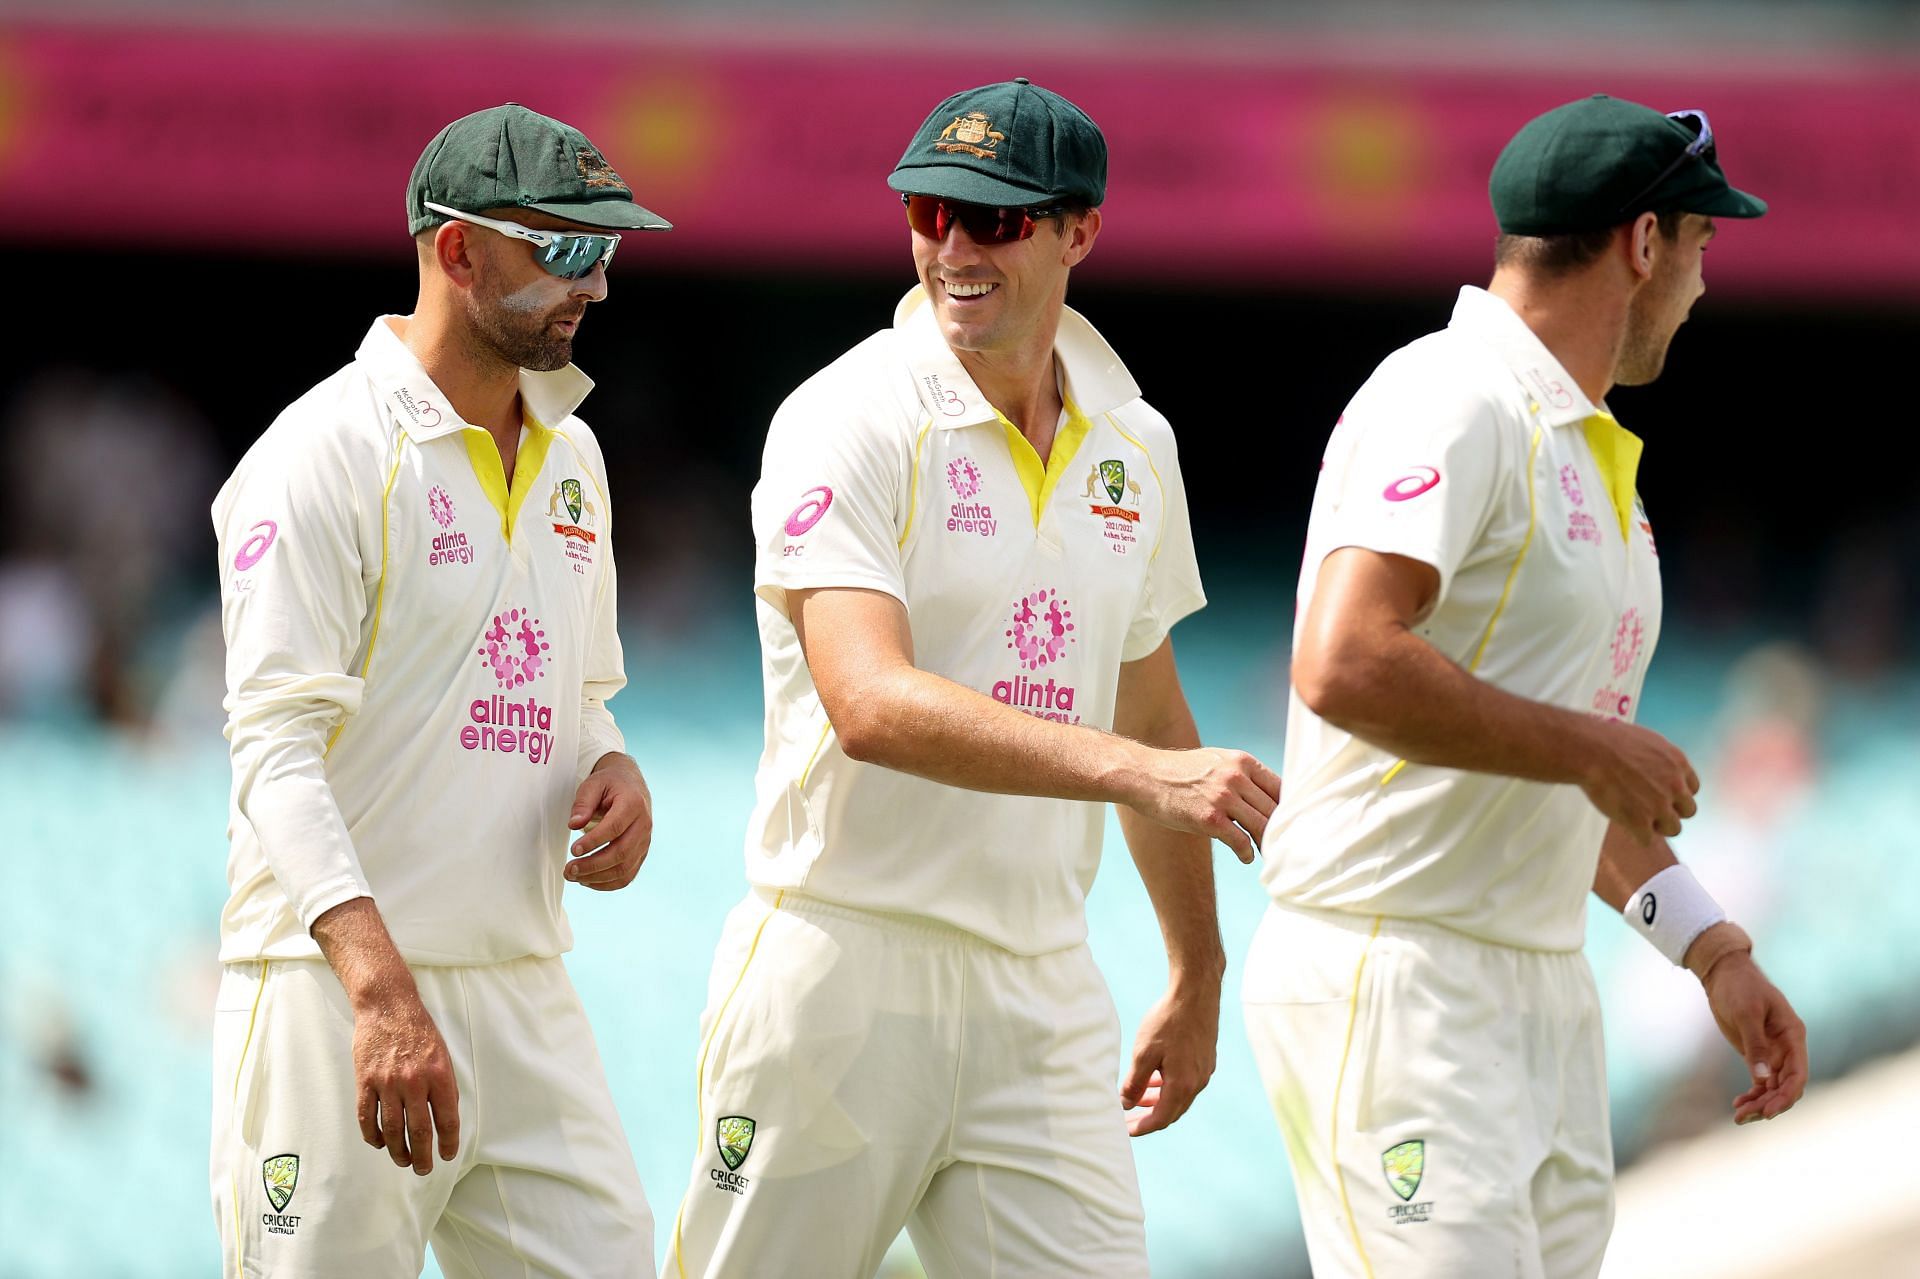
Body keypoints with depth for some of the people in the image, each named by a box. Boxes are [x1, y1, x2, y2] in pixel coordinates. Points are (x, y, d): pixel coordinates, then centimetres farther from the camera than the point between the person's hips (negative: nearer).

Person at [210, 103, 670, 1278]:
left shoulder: (570, 455, 16)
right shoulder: (324, 454, -10)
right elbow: (278, 747, -19)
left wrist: (613, 774, 3)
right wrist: (382, 990, -31)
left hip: (524, 993, 7)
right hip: (334, 993, -7)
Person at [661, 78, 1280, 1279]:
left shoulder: (1133, 446, 10)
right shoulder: (851, 424, -10)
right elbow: (871, 707, -24)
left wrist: (1198, 973, 26)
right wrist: (1136, 771, -32)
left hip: (1044, 993, 5)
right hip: (847, 967, -5)